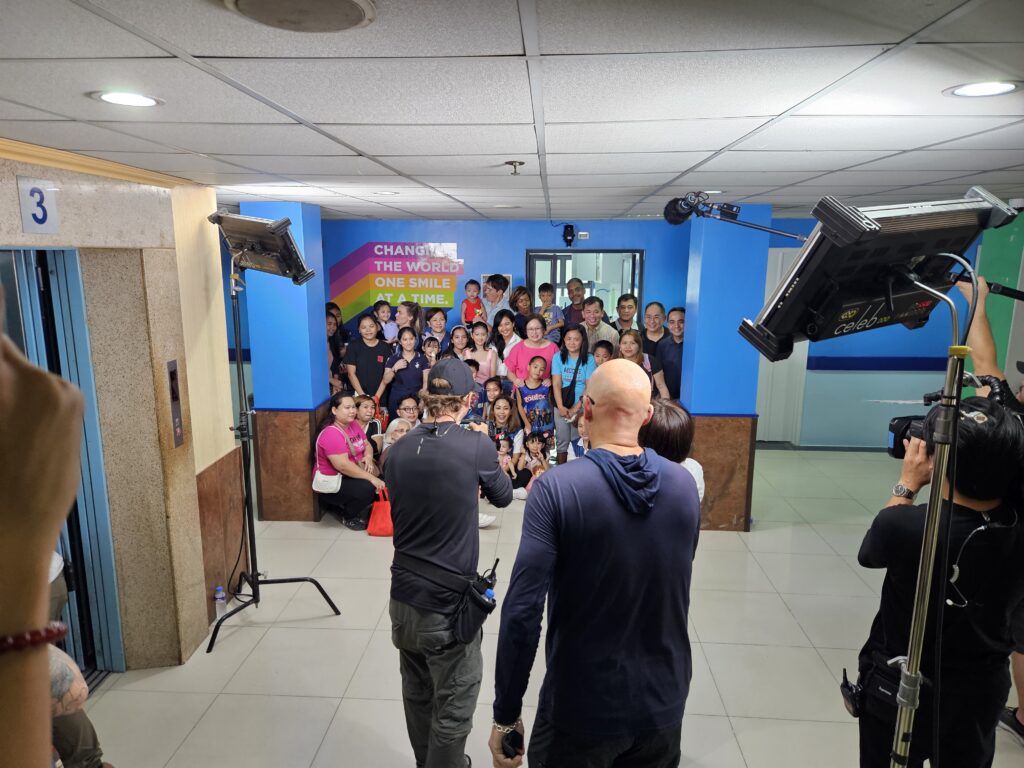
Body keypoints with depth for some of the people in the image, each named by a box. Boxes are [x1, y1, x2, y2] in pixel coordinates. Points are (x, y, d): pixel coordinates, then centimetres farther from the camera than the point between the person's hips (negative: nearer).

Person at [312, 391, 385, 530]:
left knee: (380, 479, -7)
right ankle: (349, 517, -1)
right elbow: (342, 465, -31)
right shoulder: (330, 434, -24)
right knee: (367, 487, -29)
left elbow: (367, 445, 10)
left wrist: (368, 457, -14)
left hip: (351, 475, 9)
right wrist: (371, 477, -31)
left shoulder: (354, 424, 3)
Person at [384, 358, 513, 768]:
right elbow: (502, 496, 3)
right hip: (449, 602, -6)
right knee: (451, 711, 11)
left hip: (404, 596, 6)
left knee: (417, 697, 23)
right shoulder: (476, 446, -15)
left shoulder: (398, 449, -1)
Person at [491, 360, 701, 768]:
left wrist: (506, 714, -12)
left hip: (582, 709, -3)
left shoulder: (556, 488, -21)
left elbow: (522, 611, -22)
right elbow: (674, 586, 6)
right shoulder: (684, 484, -8)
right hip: (664, 704, 4)